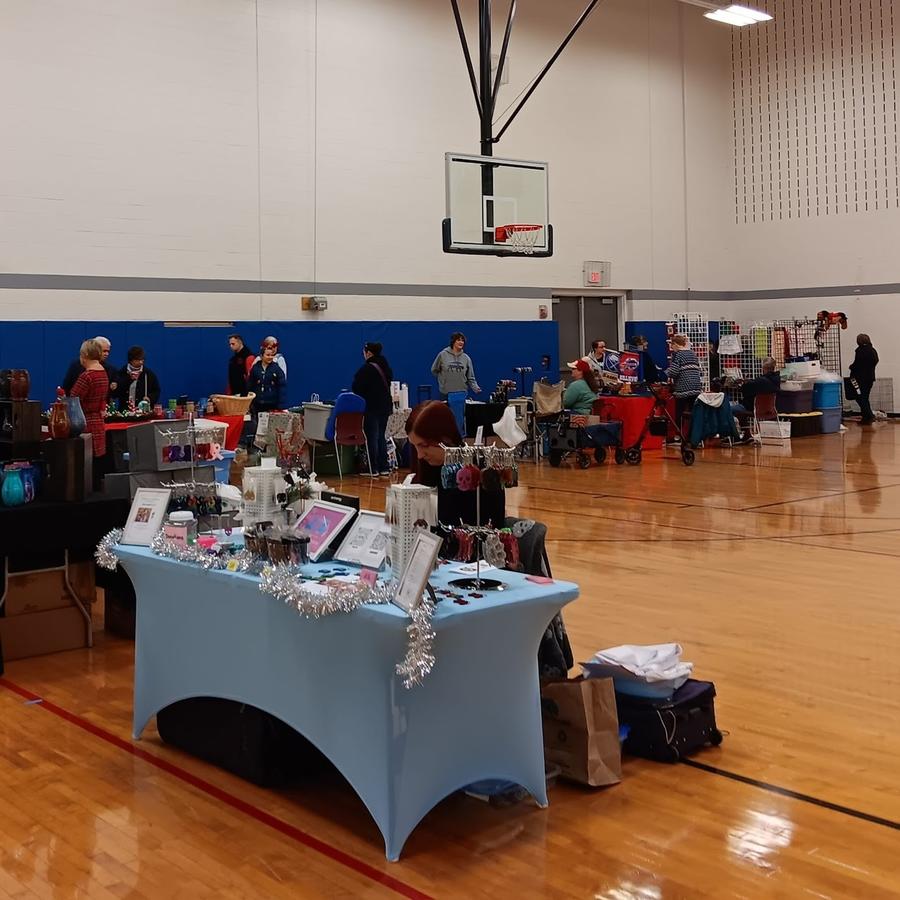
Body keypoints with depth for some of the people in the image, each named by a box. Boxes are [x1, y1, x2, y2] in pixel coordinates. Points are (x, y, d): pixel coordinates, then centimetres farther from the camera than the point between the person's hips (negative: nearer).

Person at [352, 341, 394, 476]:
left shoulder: (366, 368, -14)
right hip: (385, 405, 7)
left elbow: (356, 388, -13)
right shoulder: (386, 367, 9)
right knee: (381, 436, 13)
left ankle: (373, 468, -2)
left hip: (371, 407, -7)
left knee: (372, 437, -2)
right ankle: (384, 467, 13)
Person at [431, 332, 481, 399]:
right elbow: (434, 370, 11)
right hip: (446, 393, -2)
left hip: (462, 393, 2)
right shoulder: (443, 355, -1)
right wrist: (443, 378, 6)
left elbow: (470, 378, 4)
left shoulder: (466, 358, 5)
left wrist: (476, 388, -11)